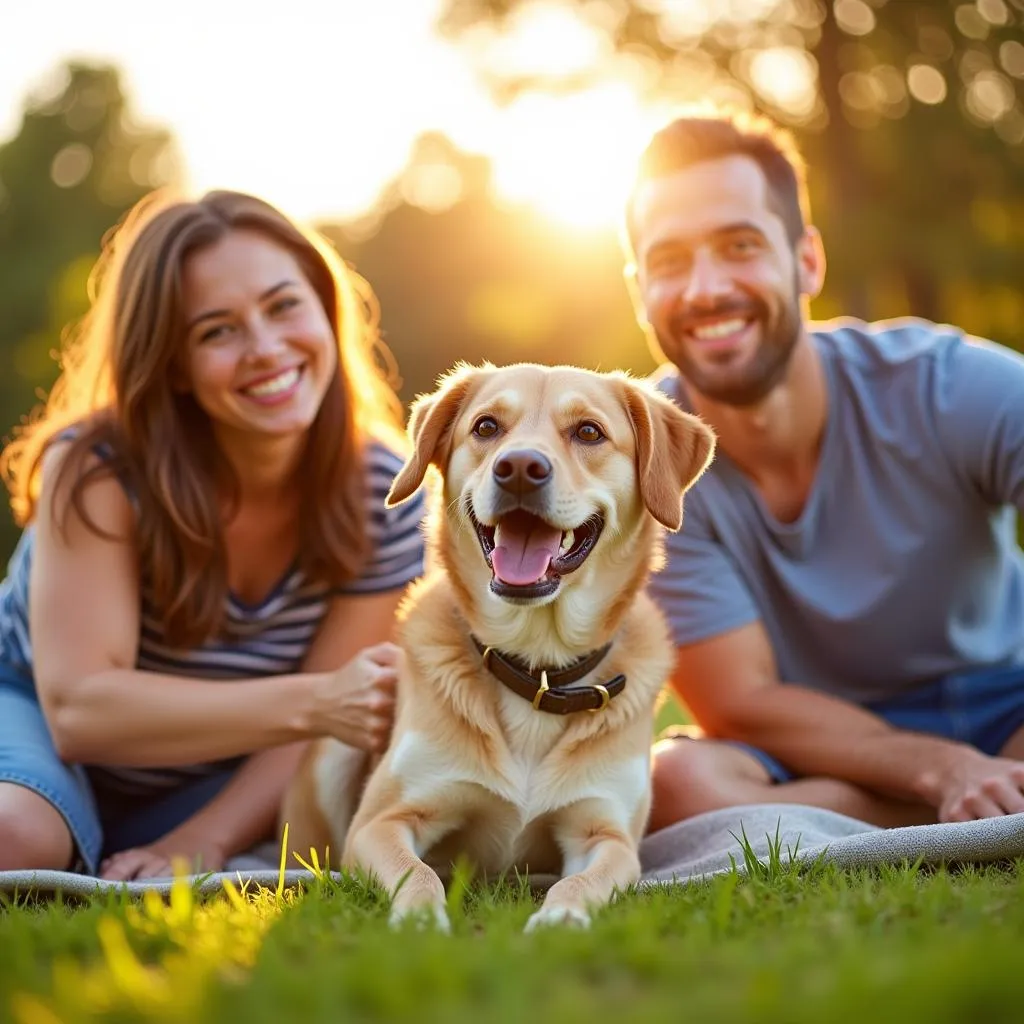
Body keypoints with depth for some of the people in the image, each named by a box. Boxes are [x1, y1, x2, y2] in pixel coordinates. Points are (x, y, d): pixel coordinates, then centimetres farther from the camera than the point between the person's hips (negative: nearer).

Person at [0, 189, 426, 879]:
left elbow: (314, 724, -11)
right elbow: (79, 710, -31)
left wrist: (202, 842, -27)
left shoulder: (384, 495, -15)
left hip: (230, 791, 5)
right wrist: (312, 702, -41)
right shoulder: (99, 469, -25)